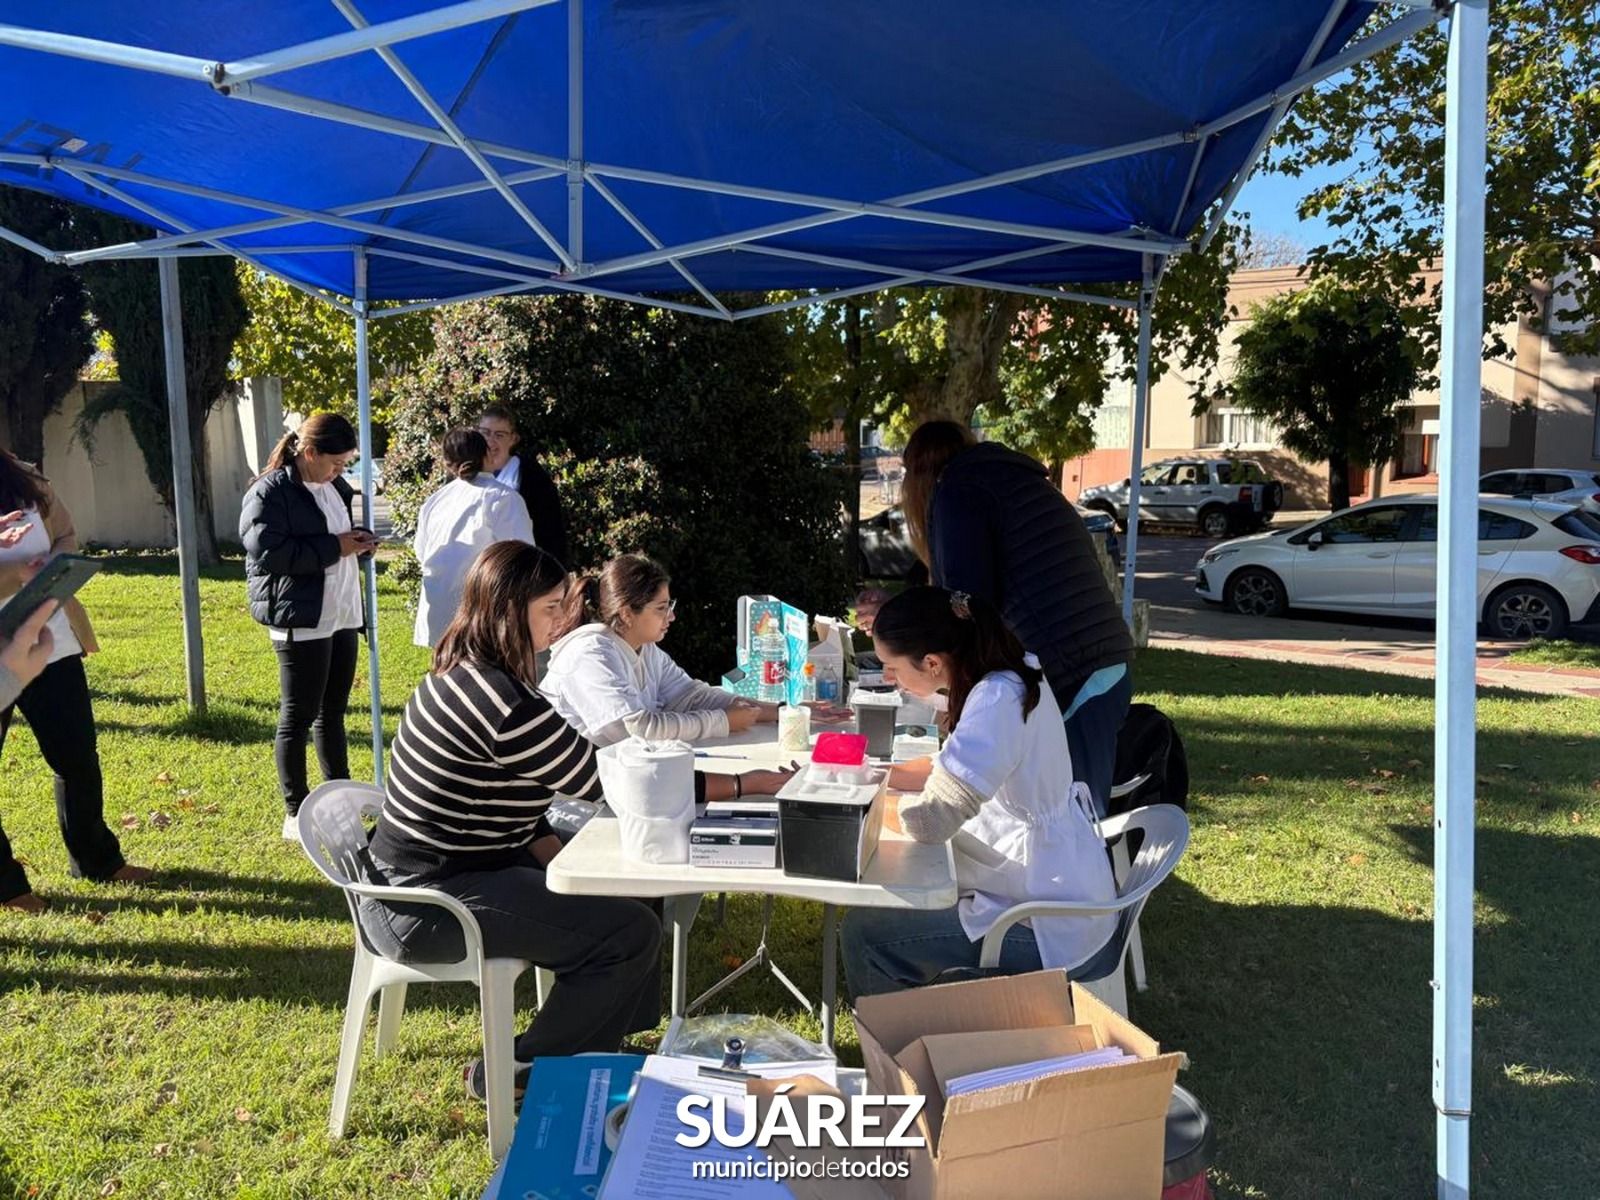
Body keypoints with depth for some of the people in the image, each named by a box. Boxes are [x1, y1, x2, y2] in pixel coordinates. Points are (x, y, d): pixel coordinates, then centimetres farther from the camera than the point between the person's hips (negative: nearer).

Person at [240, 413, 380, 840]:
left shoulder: (332, 486, 13)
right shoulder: (270, 492, -13)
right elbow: (265, 552, -22)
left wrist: (357, 539, 3)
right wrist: (334, 547, -20)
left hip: (341, 614, 8)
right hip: (301, 619, -8)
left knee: (333, 711, 16)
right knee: (298, 717, 0)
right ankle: (295, 815, 9)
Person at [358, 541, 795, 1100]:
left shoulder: (462, 675, 5)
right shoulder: (504, 703, -26)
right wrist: (745, 783, -14)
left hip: (425, 877, 10)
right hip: (430, 906, -10)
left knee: (619, 890, 15)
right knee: (632, 931, -9)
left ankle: (594, 1044, 27)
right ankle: (514, 1071, 8)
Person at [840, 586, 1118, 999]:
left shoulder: (997, 703, -26)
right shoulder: (1015, 674, 1)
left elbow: (931, 819, -29)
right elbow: (961, 773, 13)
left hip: (1052, 934, -9)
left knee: (861, 932, -10)